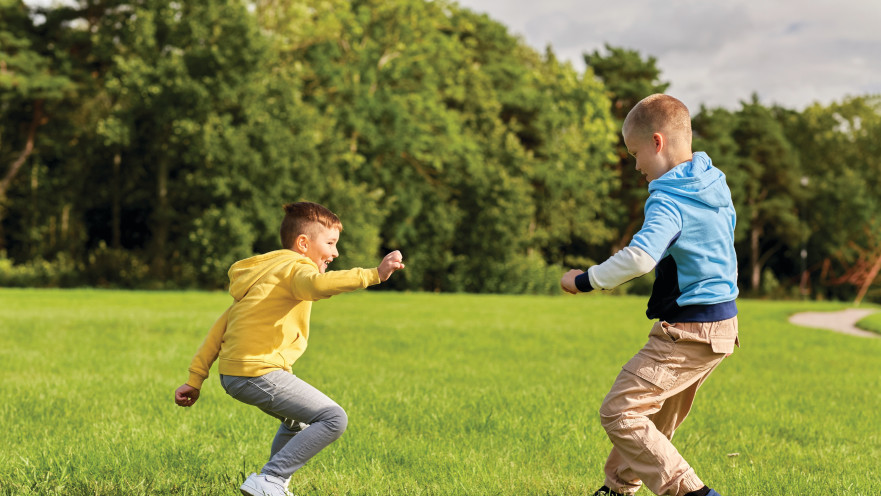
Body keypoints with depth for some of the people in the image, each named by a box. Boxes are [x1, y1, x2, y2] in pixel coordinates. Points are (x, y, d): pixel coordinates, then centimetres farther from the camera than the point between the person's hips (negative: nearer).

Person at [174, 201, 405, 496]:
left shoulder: (266, 273, 24)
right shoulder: (295, 268, -5)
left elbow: (222, 325, 20)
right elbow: (319, 285, -32)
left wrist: (195, 379, 19)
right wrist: (374, 275, -35)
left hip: (232, 375, 10)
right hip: (258, 372, -10)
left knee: (299, 419, 31)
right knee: (334, 419, -13)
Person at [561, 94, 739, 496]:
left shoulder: (669, 202, -19)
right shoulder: (715, 184, 9)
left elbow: (640, 257, -35)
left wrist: (584, 281, -24)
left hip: (686, 333, -10)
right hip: (723, 322, 10)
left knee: (619, 412, -9)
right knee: (657, 413, 23)